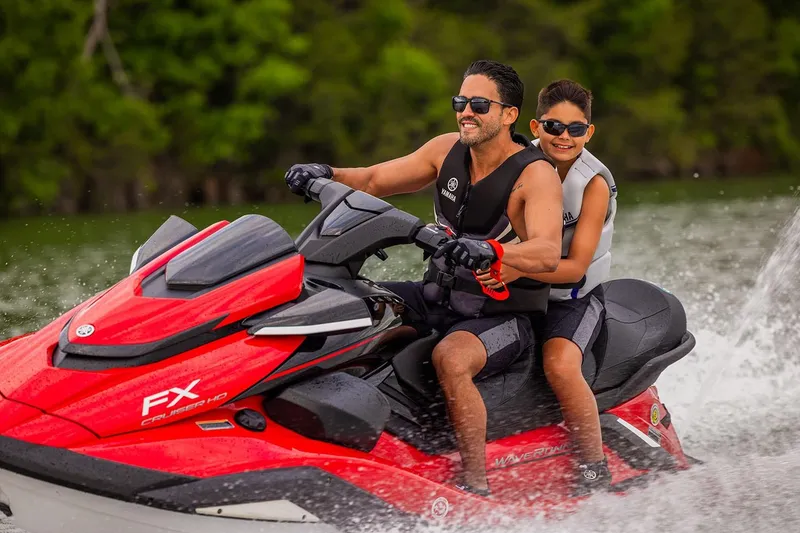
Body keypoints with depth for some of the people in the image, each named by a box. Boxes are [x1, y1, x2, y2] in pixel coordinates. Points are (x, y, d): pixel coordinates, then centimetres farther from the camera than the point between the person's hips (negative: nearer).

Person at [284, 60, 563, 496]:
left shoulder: (535, 175, -17)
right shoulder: (449, 150, 2)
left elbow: (548, 254, -33)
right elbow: (375, 181, 8)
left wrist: (490, 250, -52)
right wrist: (325, 174, -12)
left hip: (502, 316, -7)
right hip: (438, 297, 7)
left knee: (450, 357, -38)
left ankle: (476, 486, -31)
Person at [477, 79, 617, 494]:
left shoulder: (595, 183, -14)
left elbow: (576, 267, -18)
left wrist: (519, 267, -34)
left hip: (574, 295, -5)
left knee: (559, 365, -33)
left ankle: (595, 467, -17)